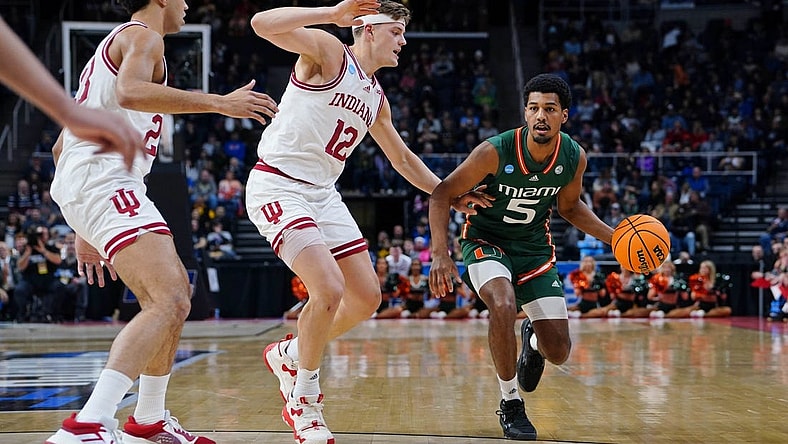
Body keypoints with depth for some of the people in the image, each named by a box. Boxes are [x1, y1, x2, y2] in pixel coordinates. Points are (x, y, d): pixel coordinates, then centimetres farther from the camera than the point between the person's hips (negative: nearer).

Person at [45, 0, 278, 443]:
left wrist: (85, 232, 32)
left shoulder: (111, 45, 30)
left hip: (80, 182, 10)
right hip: (105, 179, -10)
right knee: (169, 302, -23)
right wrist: (219, 103, -22)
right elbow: (130, 92, -25)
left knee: (177, 289, 23)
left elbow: (61, 147, 31)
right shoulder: (143, 36, 0)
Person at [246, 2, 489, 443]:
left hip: (323, 193, 9)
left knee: (366, 299, 6)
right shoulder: (328, 51, -7)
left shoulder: (376, 98, 17)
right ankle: (305, 399, -2)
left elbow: (404, 159, 29)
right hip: (278, 186, -9)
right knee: (329, 290, -22)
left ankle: (289, 354, 30)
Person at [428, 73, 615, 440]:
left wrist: (614, 237, -4)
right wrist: (440, 254, -26)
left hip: (534, 246, 4)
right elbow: (443, 194, -17)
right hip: (486, 241, -4)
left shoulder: (574, 157, -13)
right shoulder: (495, 152, -26)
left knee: (558, 352, -2)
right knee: (504, 305, -36)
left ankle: (533, 340, 40)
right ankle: (510, 404, -15)